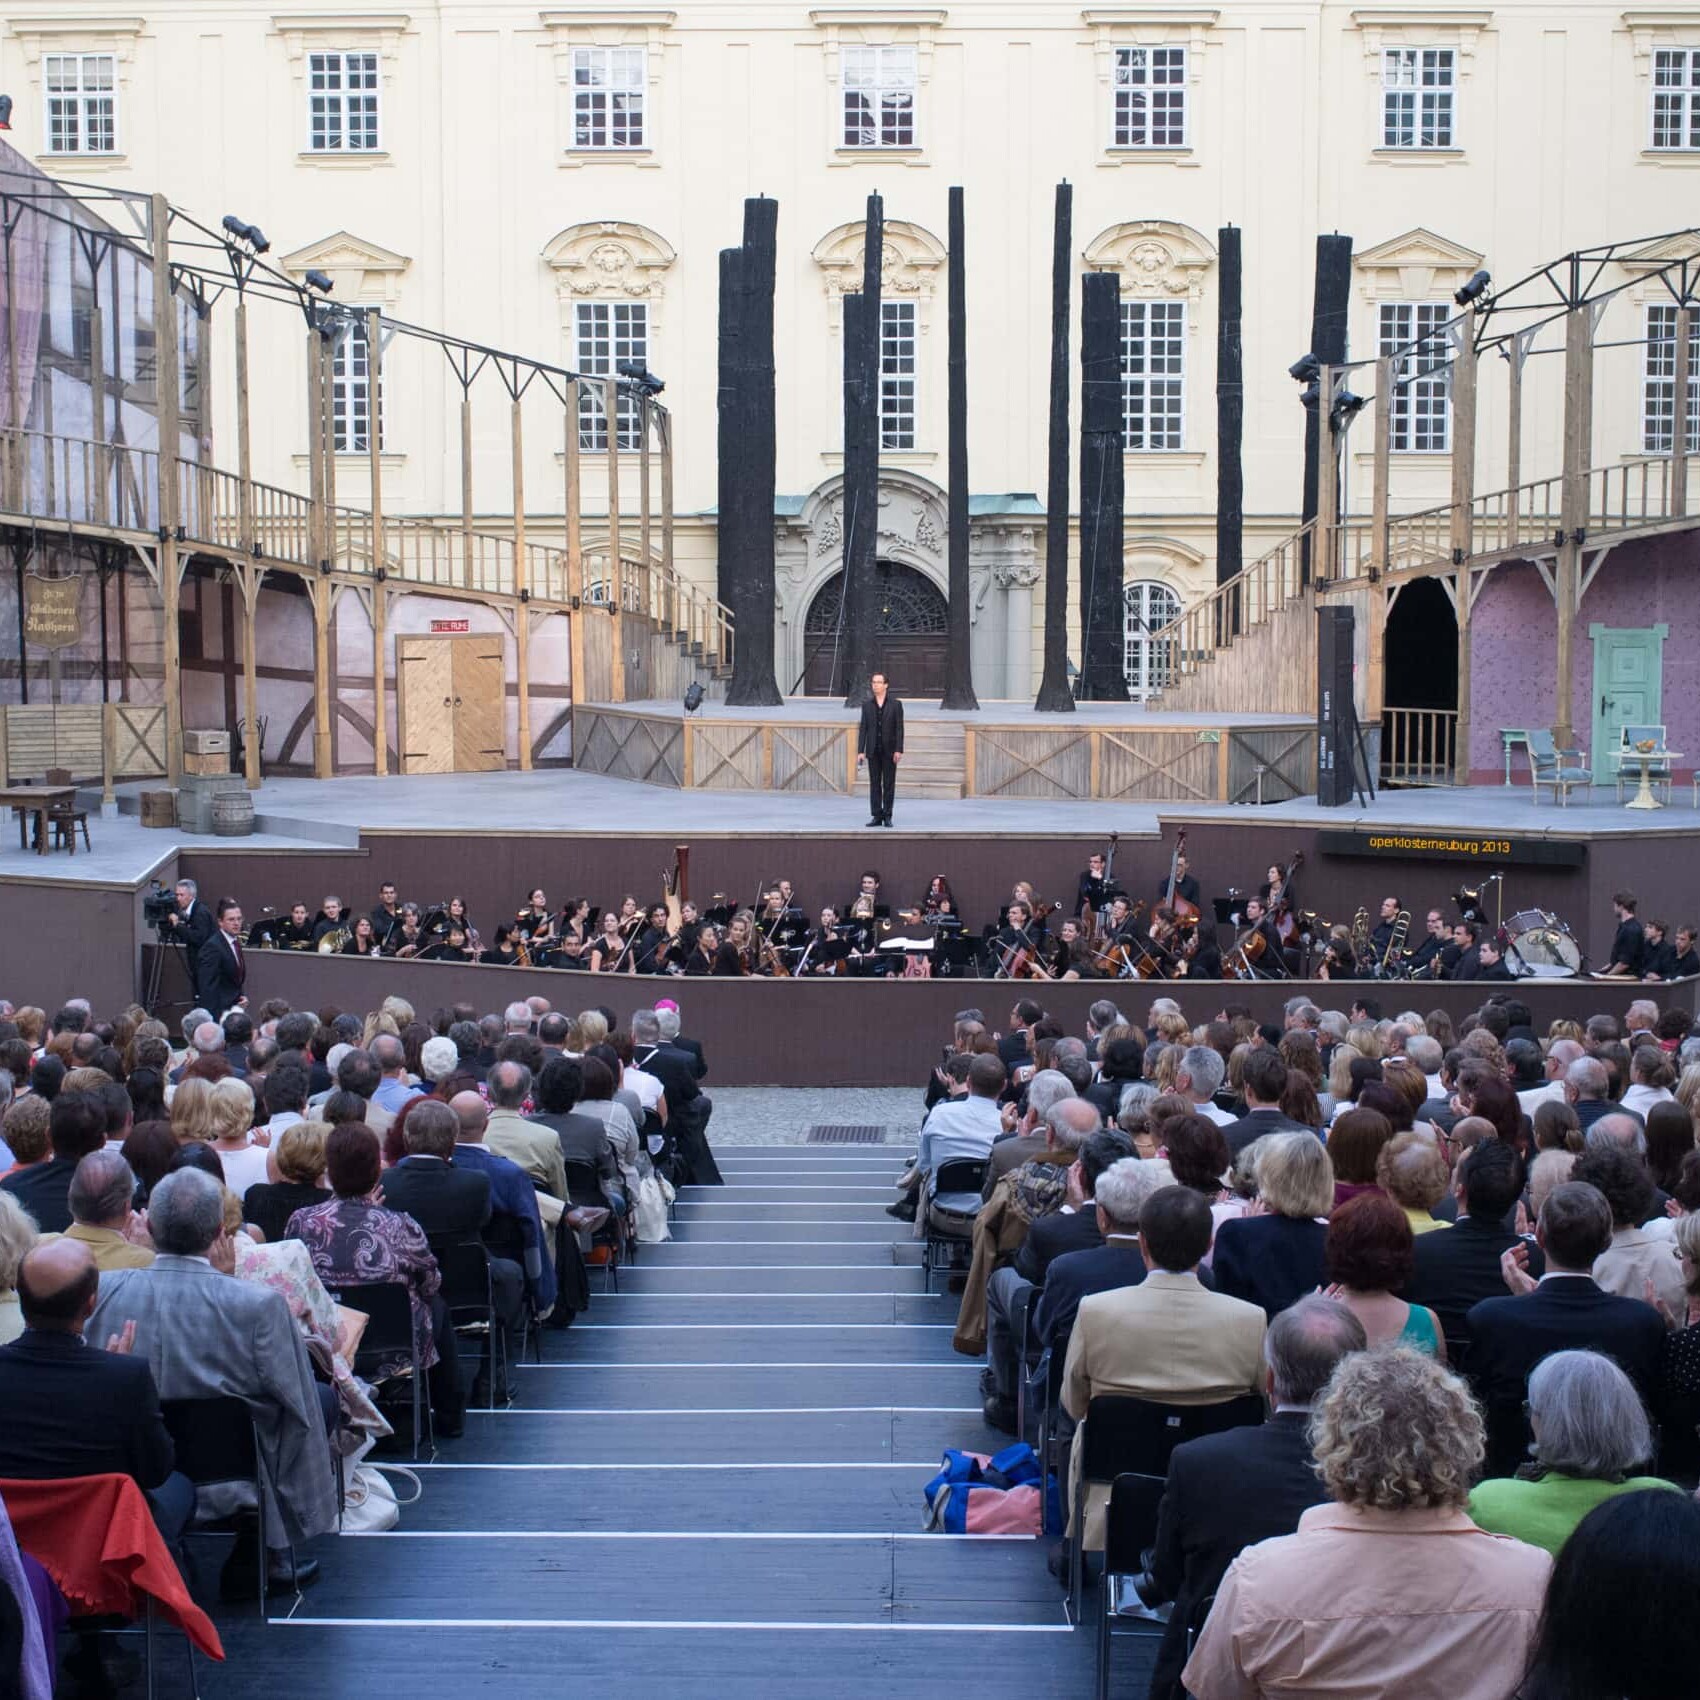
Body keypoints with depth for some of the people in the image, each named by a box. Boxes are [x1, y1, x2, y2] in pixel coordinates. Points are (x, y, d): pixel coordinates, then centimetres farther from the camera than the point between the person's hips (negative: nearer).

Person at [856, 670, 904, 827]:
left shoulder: (896, 704, 0)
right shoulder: (867, 705, 7)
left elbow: (899, 729, -3)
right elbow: (863, 729, 5)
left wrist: (898, 750, -11)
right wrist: (860, 751, -2)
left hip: (889, 750, -2)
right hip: (873, 750, 2)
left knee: (889, 784, 1)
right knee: (874, 784, 3)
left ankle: (887, 816, 6)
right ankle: (876, 816, 6)